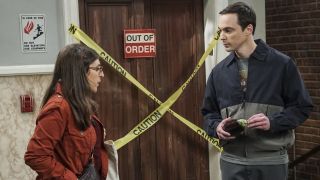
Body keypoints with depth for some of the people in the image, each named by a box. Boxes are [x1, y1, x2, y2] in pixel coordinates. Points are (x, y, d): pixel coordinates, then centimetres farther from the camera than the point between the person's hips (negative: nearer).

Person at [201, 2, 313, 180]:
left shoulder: (282, 64, -4)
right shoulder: (219, 71, 7)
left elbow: (302, 107, 0)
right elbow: (209, 112, 15)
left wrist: (273, 122, -16)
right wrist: (216, 126, -7)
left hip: (271, 162, -3)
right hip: (231, 161, 3)